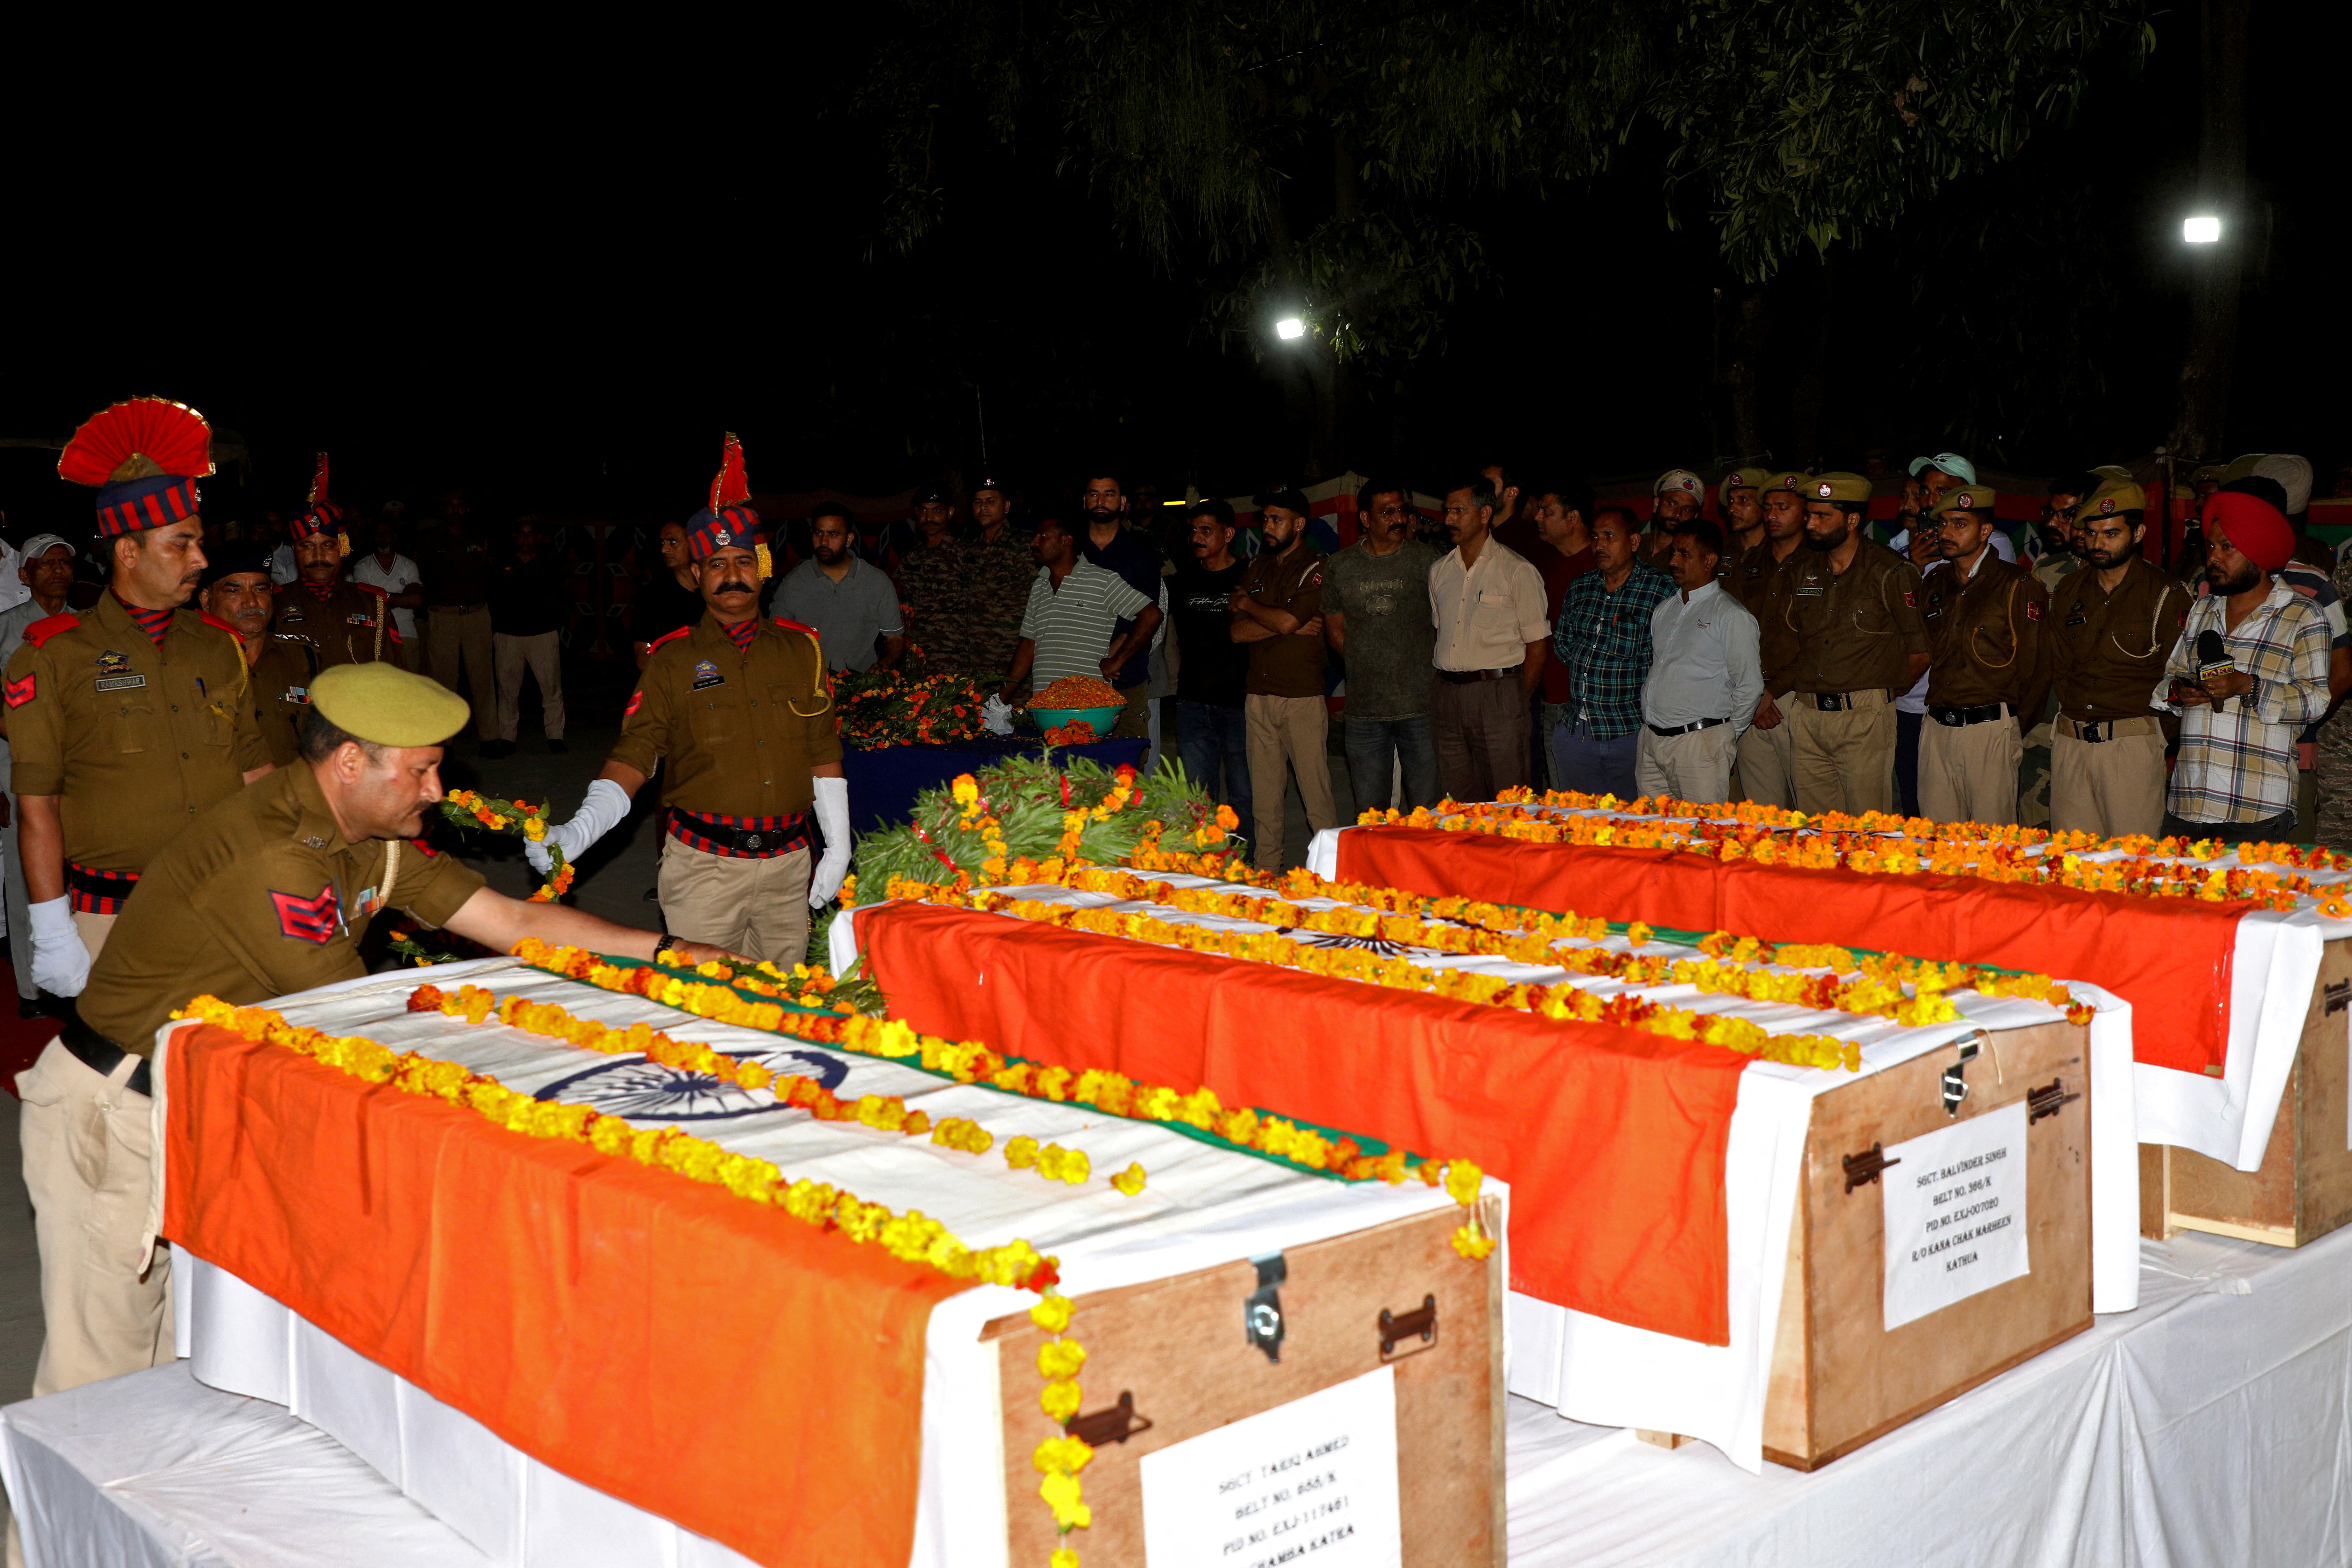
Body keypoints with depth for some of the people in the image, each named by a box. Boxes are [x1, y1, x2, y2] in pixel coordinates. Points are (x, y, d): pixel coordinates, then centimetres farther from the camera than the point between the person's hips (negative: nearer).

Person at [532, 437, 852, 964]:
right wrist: (578, 831, -19)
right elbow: (635, 753, -4)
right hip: (703, 864, -2)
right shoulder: (673, 659, 1)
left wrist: (838, 844, 8)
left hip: (789, 863, 3)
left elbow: (824, 753, 12)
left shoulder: (801, 648, 9)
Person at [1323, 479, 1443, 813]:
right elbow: (1335, 631, 14)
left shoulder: (1428, 560, 2)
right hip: (1364, 710, 2)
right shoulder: (1340, 568, 8)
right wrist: (1370, 668, 6)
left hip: (1420, 707, -2)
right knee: (1369, 816, 8)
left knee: (1427, 810, 0)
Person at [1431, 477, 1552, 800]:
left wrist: (1518, 702, -5)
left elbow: (1537, 647, -2)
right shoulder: (1439, 570, 15)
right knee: (1459, 801, 7)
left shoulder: (1518, 570, -1)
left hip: (1498, 692, -5)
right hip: (1446, 695, 5)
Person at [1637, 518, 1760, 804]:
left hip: (1699, 742, -7)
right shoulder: (1664, 609, 17)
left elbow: (1749, 687, -5)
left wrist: (1725, 738, 0)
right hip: (1650, 740, 7)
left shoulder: (1732, 616, -5)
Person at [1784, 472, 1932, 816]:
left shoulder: (1891, 572, -5)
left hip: (1865, 717, -5)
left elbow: (1921, 650, 0)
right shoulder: (1804, 567, 10)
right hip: (1807, 715, 5)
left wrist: (1884, 693, 8)